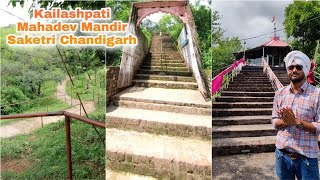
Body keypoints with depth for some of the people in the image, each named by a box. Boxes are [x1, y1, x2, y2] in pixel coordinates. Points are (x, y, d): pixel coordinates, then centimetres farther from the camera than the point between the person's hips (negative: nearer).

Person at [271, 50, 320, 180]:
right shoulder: (280, 93, 3)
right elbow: (274, 121, 5)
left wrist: (296, 122, -22)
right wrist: (285, 121, -15)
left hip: (306, 157, -3)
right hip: (282, 154, 4)